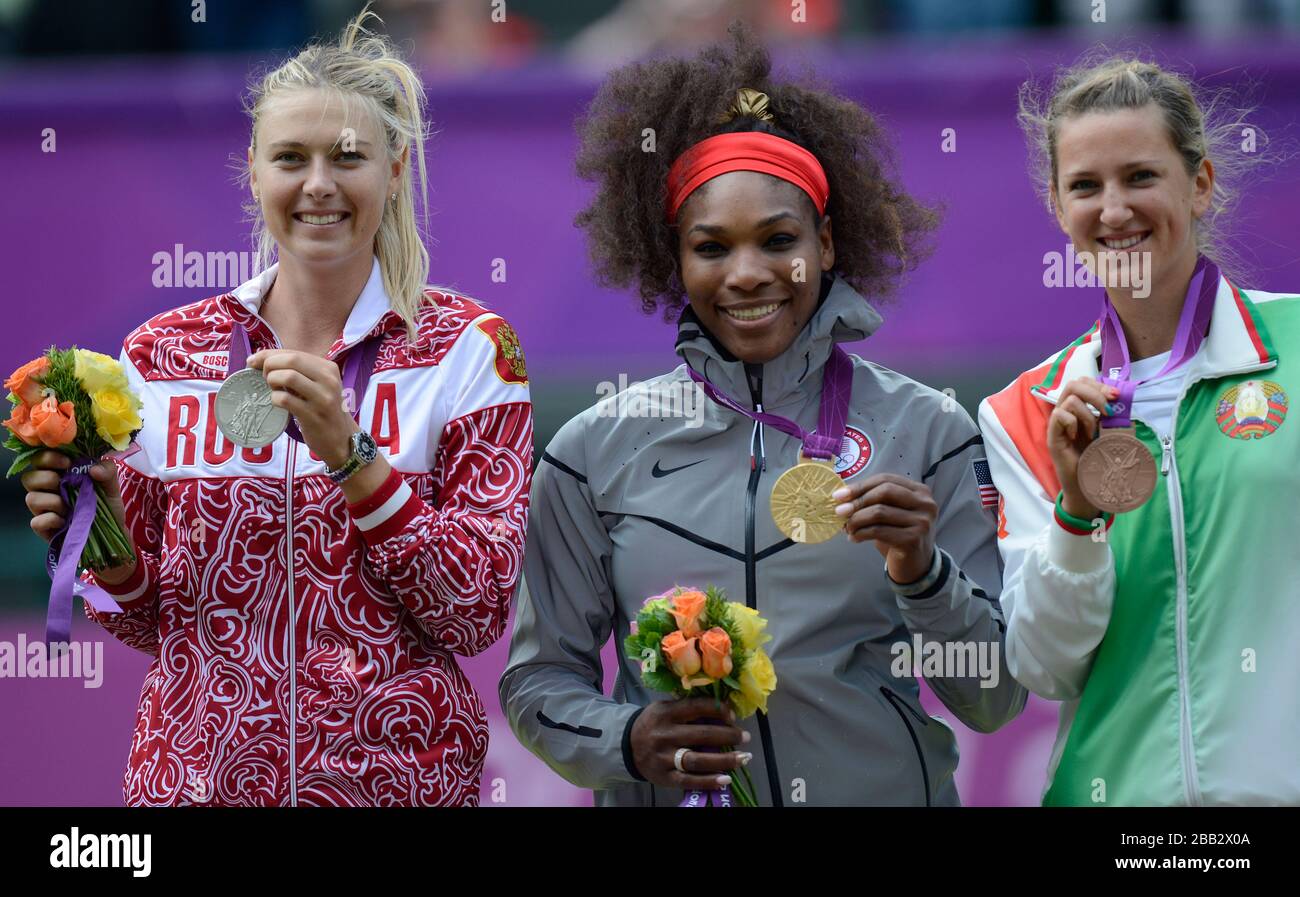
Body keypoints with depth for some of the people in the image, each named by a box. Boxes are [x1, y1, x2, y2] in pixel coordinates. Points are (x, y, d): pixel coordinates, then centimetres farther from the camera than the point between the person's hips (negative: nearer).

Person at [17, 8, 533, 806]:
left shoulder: (468, 349, -3)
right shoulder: (163, 355, 3)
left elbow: (479, 612, -10)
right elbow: (152, 620, 9)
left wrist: (349, 456, -20)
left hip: (392, 775, -2)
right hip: (195, 775, 2)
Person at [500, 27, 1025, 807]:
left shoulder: (927, 432, -3)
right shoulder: (598, 450, -2)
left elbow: (995, 699, -3)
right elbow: (538, 682, 2)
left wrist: (921, 575, -19)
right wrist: (627, 741, -16)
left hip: (882, 788, 0)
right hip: (668, 799, 0)